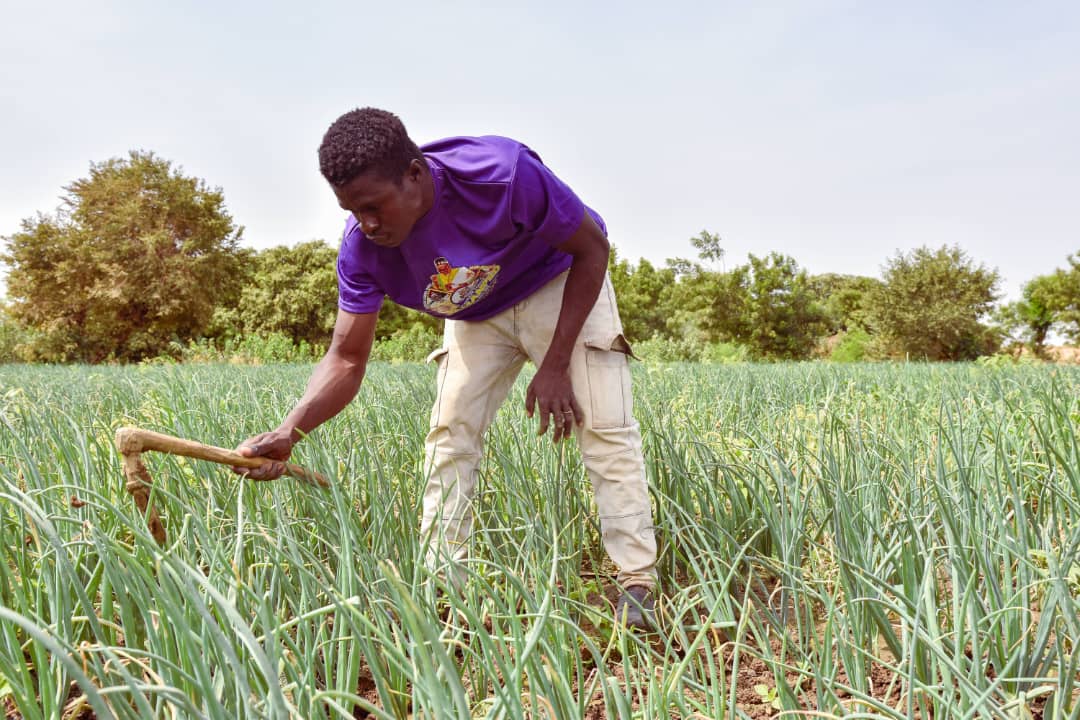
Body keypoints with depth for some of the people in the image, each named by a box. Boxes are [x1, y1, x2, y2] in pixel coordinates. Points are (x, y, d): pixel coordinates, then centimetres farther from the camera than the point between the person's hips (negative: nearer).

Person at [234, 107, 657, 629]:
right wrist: (287, 434, -39)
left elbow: (592, 247, -23)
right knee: (449, 434, -4)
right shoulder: (362, 246, -24)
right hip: (477, 313, 4)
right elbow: (347, 357, -20)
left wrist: (556, 365, -25)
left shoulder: (503, 174, -38)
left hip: (564, 287, -4)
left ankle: (637, 586, -6)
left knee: (604, 427, -14)